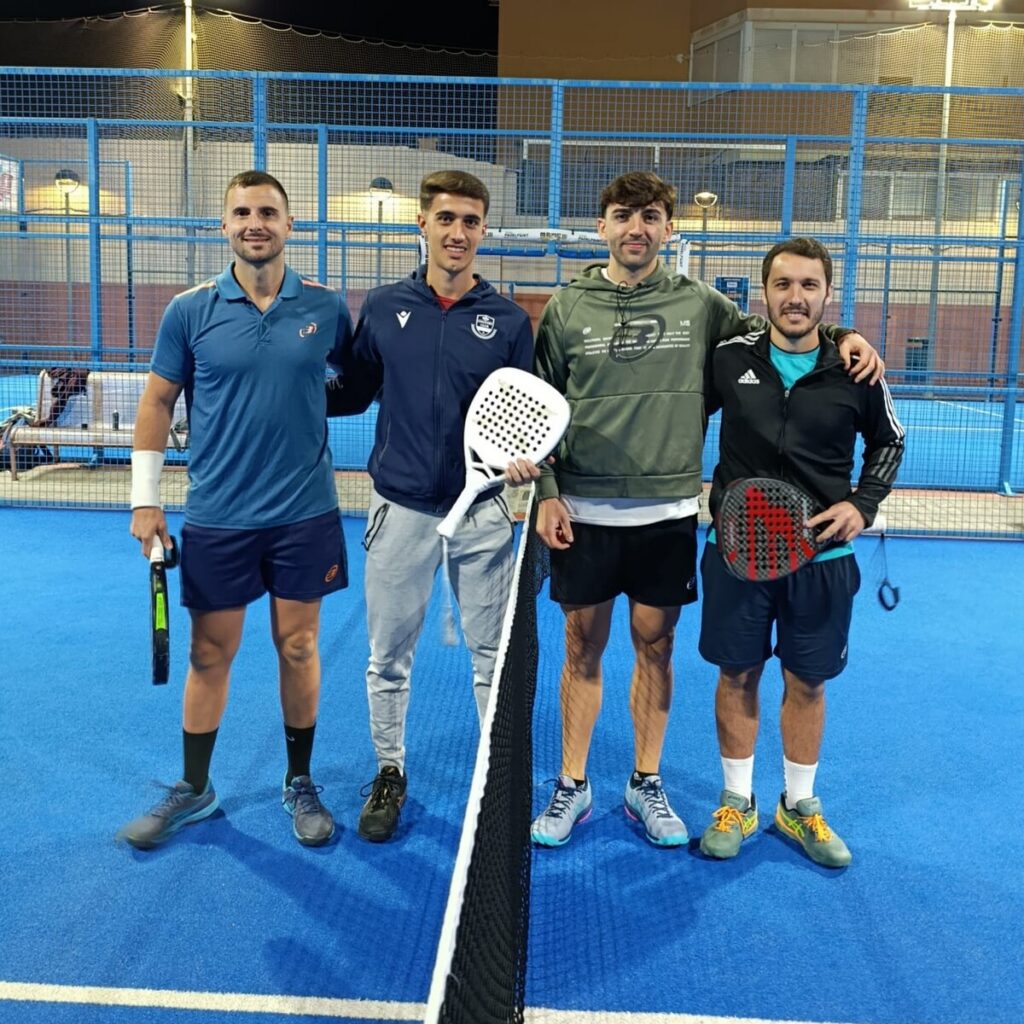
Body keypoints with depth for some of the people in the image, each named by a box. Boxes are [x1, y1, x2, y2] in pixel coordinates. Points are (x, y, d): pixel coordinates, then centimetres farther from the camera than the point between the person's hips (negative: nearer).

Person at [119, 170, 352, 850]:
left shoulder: (325, 307, -1)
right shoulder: (190, 311, -3)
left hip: (305, 513, 0)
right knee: (209, 654, 9)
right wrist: (146, 499, 1)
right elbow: (158, 403, 3)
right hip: (215, 517, 0)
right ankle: (193, 791, 27)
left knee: (298, 648, 10)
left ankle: (300, 783, 27)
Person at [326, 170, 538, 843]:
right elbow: (351, 395, 8)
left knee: (493, 653, 10)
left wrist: (524, 460, -16)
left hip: (482, 511, -1)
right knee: (389, 655, 12)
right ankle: (390, 772, 32)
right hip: (400, 508, 1)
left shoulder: (509, 320, 0)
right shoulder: (383, 308, 2)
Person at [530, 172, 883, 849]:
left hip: (668, 513, 1)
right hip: (584, 512, -1)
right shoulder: (567, 308, 1)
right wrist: (546, 494, -5)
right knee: (583, 648, 8)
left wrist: (843, 335, 0)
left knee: (655, 646, 10)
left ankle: (647, 784, 26)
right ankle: (573, 786, 23)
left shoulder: (698, 304, 3)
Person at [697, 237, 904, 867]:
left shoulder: (855, 372, -3)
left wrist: (863, 505, -1)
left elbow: (889, 442, 12)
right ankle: (737, 802, 27)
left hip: (822, 556, 0)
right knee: (738, 674, 10)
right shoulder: (730, 359, -4)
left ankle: (800, 806, 30)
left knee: (808, 681, 11)